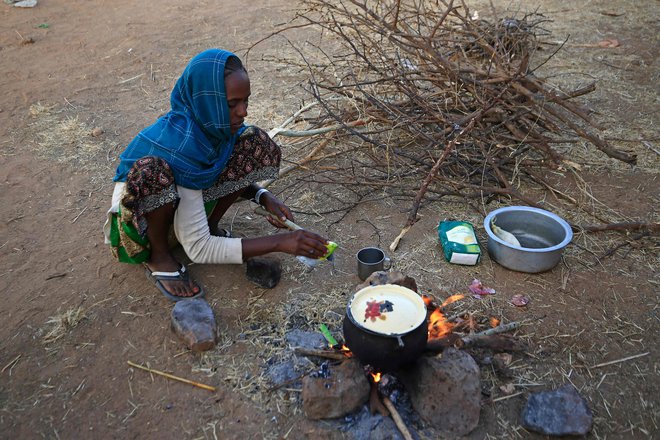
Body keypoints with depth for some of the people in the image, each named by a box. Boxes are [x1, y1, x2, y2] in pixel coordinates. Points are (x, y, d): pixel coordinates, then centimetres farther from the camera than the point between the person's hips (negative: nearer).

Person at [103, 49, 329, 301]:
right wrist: (280, 242, -38)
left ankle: (209, 225, 0)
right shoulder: (178, 141, -37)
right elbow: (197, 249, -34)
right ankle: (158, 255, -12)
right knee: (151, 170, -41)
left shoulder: (214, 122, -18)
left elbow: (234, 170, 5)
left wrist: (263, 197, -16)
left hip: (189, 194, 6)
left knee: (257, 145, -14)